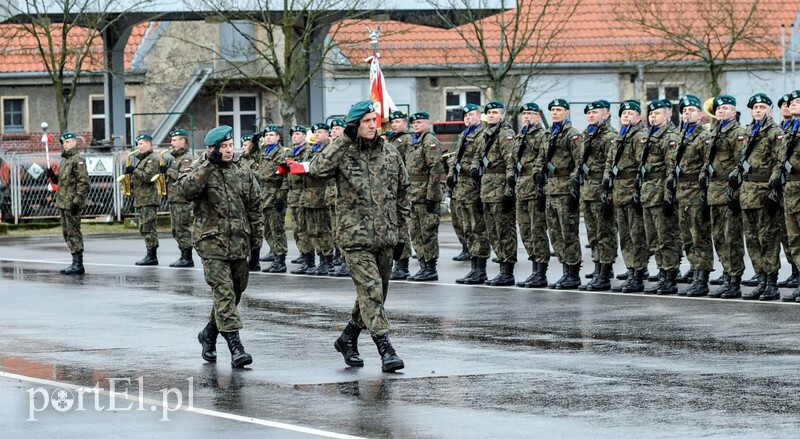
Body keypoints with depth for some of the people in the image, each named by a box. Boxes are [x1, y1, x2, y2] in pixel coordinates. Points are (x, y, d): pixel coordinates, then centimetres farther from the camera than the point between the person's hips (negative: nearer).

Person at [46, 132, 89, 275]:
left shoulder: (78, 160, -11)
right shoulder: (64, 160, 19)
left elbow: (83, 182, -18)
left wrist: (76, 202, -22)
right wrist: (52, 176, 7)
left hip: (72, 203, -10)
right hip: (62, 203, 10)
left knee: (74, 233, -9)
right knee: (67, 233, 12)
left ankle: (78, 265, -7)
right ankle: (75, 263, 17)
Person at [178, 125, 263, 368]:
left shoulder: (243, 173, 10)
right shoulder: (200, 172, -3)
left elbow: (254, 208, 16)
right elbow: (186, 190, -25)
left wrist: (256, 241, 14)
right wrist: (209, 164, -23)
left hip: (239, 244, 5)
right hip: (212, 243, -5)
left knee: (235, 291, 13)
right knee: (224, 292, -13)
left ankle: (209, 334, 32)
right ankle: (235, 346, -18)